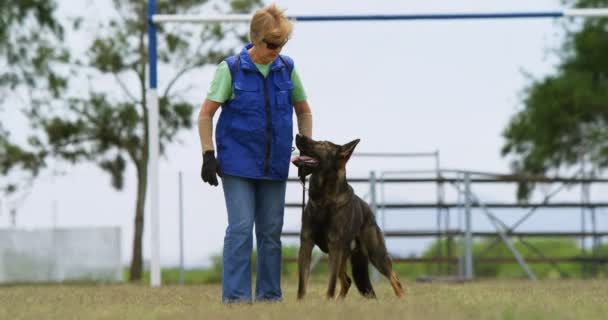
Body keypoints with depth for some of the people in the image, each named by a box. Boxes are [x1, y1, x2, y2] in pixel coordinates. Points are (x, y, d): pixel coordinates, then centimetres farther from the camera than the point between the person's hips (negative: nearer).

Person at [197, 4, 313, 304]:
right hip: (238, 163, -4)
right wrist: (208, 155, -10)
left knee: (271, 231, 7)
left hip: (274, 165, 4)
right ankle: (235, 295, -8)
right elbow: (206, 114, -4)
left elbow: (303, 110, 16)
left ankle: (270, 293, 15)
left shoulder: (286, 69, 3)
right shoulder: (231, 69, -7)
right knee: (241, 228, -10)